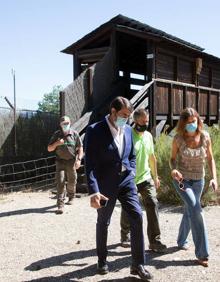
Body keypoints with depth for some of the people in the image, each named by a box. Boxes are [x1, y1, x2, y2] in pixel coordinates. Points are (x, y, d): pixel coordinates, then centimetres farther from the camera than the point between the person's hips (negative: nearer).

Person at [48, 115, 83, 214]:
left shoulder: (74, 134, 1)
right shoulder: (56, 135, 2)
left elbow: (80, 148, 4)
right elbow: (49, 149, 4)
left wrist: (79, 159, -8)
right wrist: (56, 143, -15)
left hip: (71, 161, 1)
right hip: (60, 161, -1)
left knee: (72, 182, 11)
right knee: (60, 182, -10)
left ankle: (71, 198, 38)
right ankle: (60, 205, -12)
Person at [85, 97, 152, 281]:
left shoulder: (128, 130, 6)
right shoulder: (95, 130, -13)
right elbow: (90, 163, -17)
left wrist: (131, 174, 2)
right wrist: (93, 191, -24)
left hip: (126, 181, 4)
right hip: (106, 183, -4)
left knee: (137, 217, -7)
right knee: (103, 222, 12)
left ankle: (138, 264, 5)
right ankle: (102, 260, 34)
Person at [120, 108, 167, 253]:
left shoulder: (148, 136, 5)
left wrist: (155, 176, 19)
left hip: (146, 178, 4)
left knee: (153, 205, -10)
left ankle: (155, 241, -5)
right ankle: (125, 236, 34)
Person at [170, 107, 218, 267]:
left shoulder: (205, 137, -10)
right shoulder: (178, 138, -14)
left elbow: (210, 159, 1)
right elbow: (173, 158, -1)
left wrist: (214, 178, -10)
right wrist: (174, 170, -22)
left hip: (198, 180, 3)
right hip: (182, 179, -3)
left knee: (190, 212, 18)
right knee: (196, 209, -21)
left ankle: (181, 241, 44)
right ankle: (202, 253, -16)